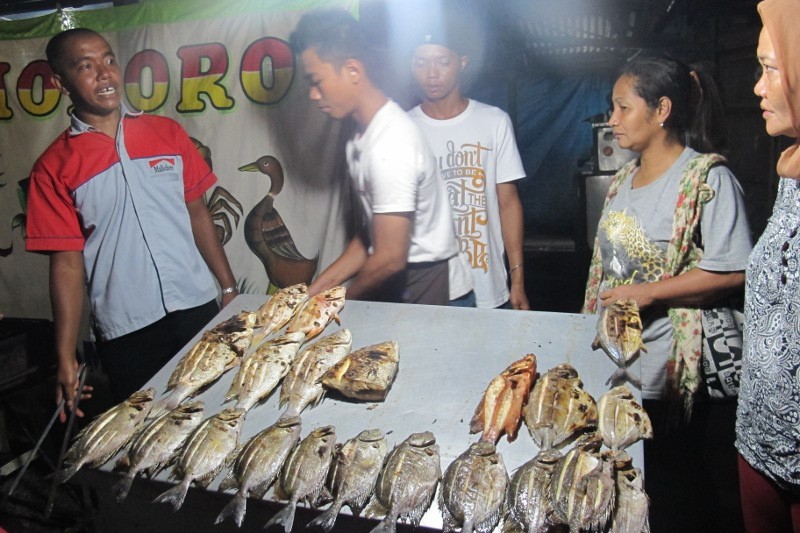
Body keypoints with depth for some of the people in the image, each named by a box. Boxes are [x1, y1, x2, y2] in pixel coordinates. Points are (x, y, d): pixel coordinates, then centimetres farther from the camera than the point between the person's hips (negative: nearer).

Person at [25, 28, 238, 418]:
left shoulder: (167, 133, 4)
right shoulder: (53, 168, -3)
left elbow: (197, 214, 9)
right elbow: (67, 263, -4)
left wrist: (229, 287, 7)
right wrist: (66, 360, -6)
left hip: (198, 308, 2)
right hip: (126, 332, -2)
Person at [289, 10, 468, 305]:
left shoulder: (388, 147, -23)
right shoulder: (366, 133, 5)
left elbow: (390, 258, -22)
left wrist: (343, 299, -6)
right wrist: (322, 284, 4)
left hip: (420, 291, -8)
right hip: (397, 283, 8)